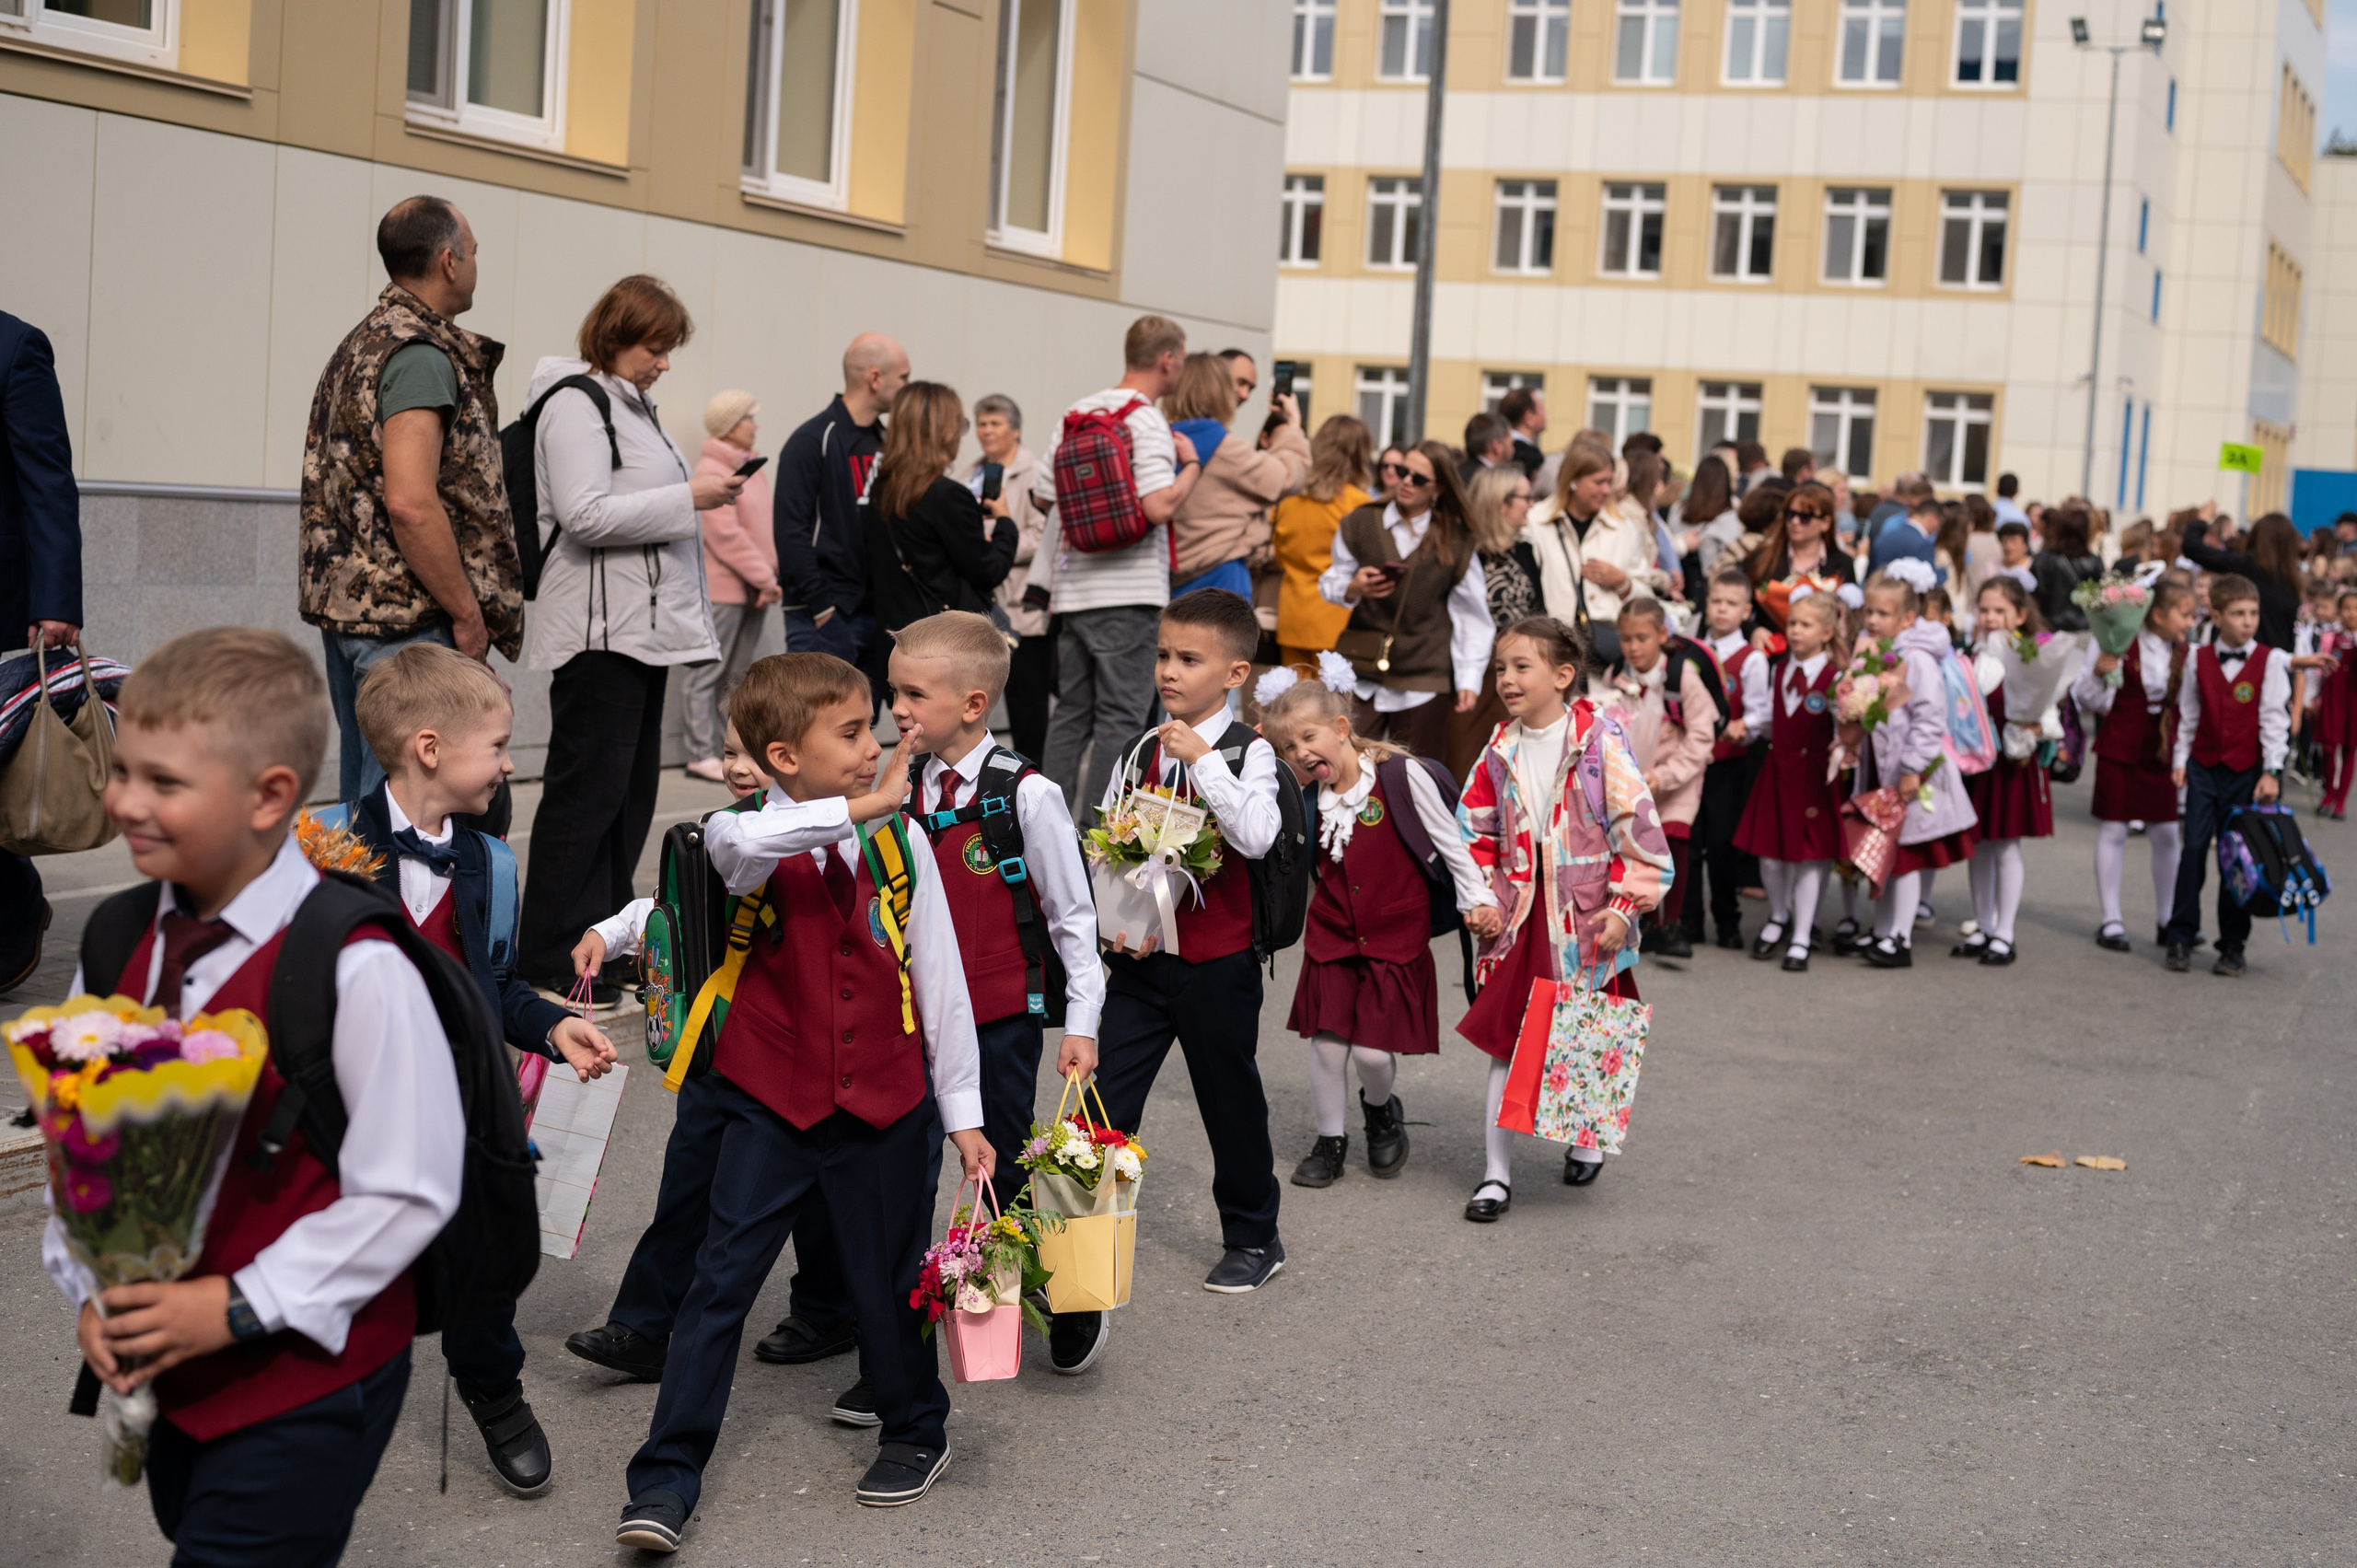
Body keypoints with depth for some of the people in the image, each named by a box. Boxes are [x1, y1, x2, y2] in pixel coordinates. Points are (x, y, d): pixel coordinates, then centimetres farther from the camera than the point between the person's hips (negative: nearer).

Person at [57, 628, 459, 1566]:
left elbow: (408, 1190, -20)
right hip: (171, 1373, 7)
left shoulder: (352, 967, -22)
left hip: (307, 1379, -7)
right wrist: (91, 1292, -5)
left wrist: (239, 1306, -19)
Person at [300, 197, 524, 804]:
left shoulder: (361, 344, 18)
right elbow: (410, 503, -24)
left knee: (362, 795, 15)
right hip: (407, 618, -10)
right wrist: (467, 614, -16)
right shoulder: (422, 354, -14)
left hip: (347, 602, 10)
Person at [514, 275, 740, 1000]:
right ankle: (550, 960, -3)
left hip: (645, 625, 10)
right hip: (601, 629, -10)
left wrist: (698, 499, 14)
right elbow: (585, 515, -21)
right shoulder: (576, 404, -10)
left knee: (632, 789, 11)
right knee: (588, 789, -7)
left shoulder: (629, 405, 20)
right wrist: (687, 499, -19)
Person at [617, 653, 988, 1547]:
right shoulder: (757, 845, -8)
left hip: (885, 1107, 2)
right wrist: (850, 808, -39)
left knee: (888, 1281, 12)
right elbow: (736, 842, -37)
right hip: (772, 1104, -2)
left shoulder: (902, 844, 0)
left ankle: (915, 1432, 37)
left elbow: (941, 982, 4)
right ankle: (666, 1477, 5)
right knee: (722, 1279, -3)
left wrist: (963, 1112, 4)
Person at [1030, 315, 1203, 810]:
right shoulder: (1147, 422, -12)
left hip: (1072, 589, 7)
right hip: (1129, 596, -7)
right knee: (1119, 718, -2)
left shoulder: (1075, 414, 10)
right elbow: (1159, 506, -23)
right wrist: (1191, 464, -7)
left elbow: (1045, 495, 14)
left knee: (1071, 712, 14)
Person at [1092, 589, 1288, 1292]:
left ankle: (1253, 1238, 28)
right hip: (1139, 957, 4)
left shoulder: (1247, 752, -7)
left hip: (1218, 962, -4)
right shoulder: (1139, 752, 5)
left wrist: (1202, 760, -24)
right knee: (1104, 1094, 2)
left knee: (1230, 1101, 10)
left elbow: (1256, 837, -25)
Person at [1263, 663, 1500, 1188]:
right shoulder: (1306, 797, -1)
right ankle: (1330, 1141, 23)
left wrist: (1478, 899, -5)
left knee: (1373, 1048, -5)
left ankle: (1380, 1107, 29)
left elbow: (1449, 839, -5)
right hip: (1331, 937, 4)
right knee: (1326, 1043, 3)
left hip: (1396, 938, -4)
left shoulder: (1402, 775, -13)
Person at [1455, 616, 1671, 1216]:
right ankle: (1496, 1176, 8)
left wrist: (1626, 905, -13)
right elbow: (1476, 830, 13)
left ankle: (1587, 1138, 38)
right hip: (1517, 919, 3)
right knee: (1505, 1042, 2)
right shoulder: (1501, 751, 3)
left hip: (1585, 920, -3)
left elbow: (1636, 825, -10)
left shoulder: (1600, 740, -10)